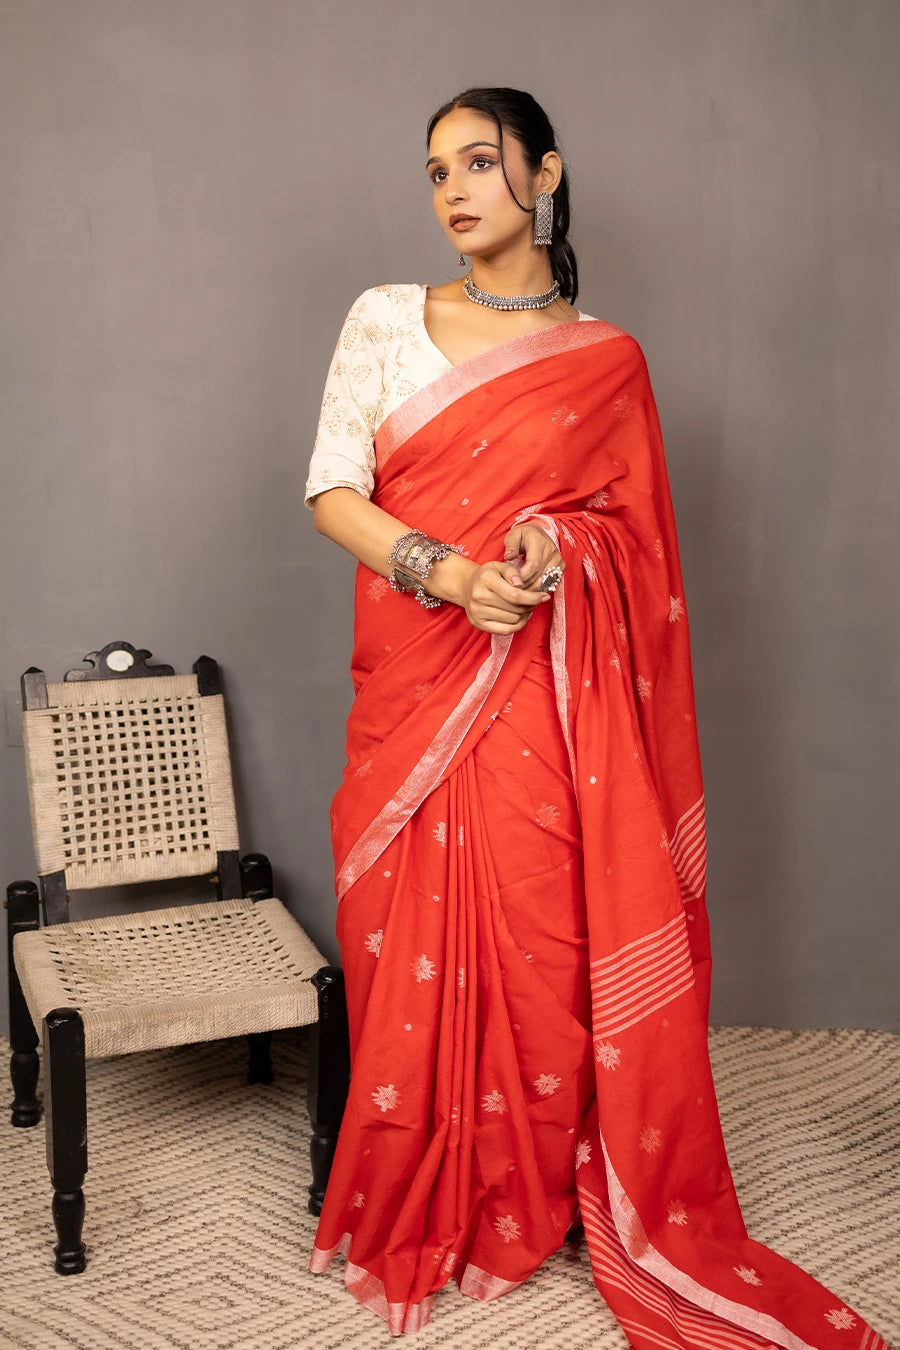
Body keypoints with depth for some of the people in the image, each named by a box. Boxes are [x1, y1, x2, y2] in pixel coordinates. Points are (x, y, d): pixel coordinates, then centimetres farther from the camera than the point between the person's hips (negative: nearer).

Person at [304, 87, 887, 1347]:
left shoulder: (607, 358, 6)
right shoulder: (386, 319, 7)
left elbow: (633, 526, 9)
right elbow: (332, 489, -1)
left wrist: (554, 544, -13)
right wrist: (445, 572, -17)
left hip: (548, 682, -1)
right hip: (415, 671, 1)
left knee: (546, 936, 1)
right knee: (415, 940, 6)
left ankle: (527, 1195, 24)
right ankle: (416, 1205, 26)